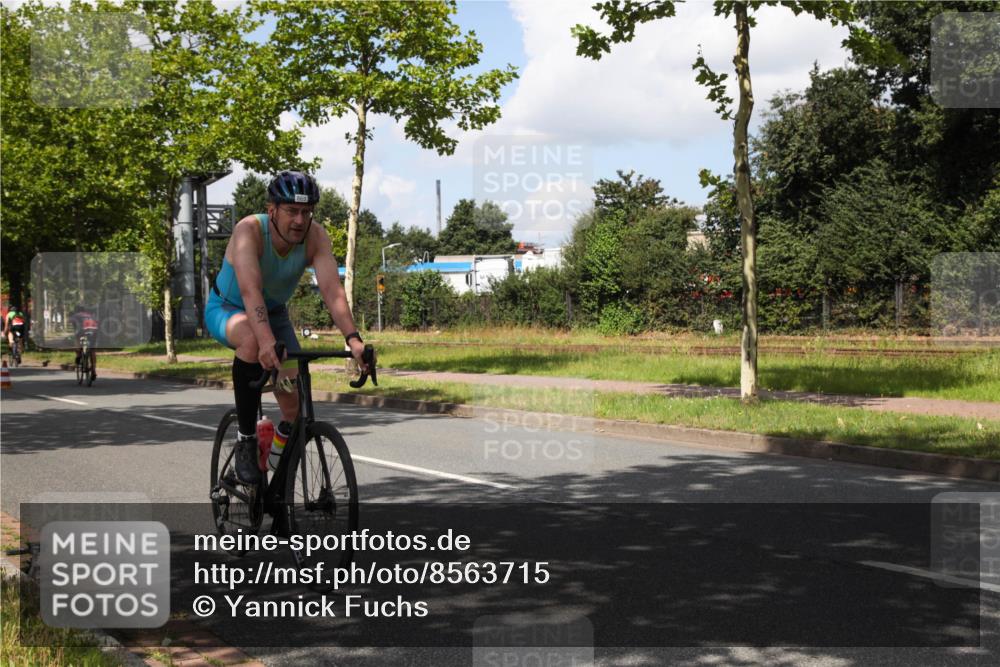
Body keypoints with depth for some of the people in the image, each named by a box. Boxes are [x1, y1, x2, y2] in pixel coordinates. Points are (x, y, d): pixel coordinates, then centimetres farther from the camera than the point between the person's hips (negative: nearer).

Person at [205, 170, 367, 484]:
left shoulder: (315, 237, -22)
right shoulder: (249, 230, -32)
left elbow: (332, 290, -33)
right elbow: (250, 290, -45)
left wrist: (353, 338, -48)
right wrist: (266, 340, -60)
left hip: (274, 313, 4)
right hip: (227, 310, -3)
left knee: (295, 405, -14)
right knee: (251, 340, -40)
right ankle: (246, 440, -25)